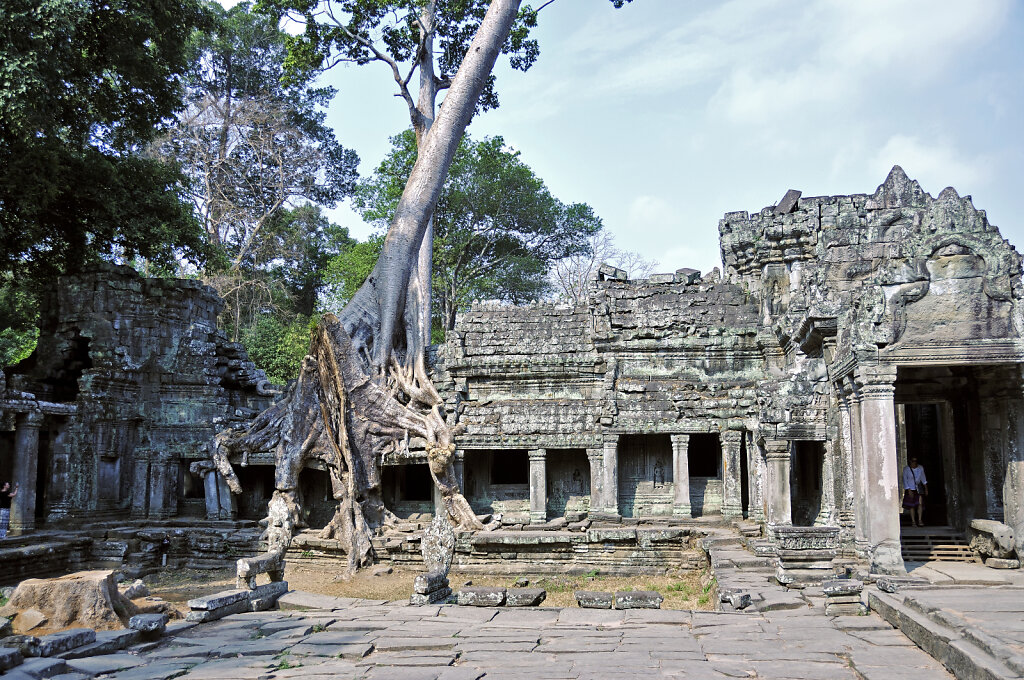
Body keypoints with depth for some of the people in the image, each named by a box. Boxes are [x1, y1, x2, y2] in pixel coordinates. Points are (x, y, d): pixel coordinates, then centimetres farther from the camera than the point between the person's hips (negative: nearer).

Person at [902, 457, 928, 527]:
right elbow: (905, 481, -10)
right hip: (910, 489, -2)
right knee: (912, 506, 3)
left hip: (919, 488, 2)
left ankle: (920, 520, -11)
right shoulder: (906, 469, -12)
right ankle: (913, 521, 10)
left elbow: (923, 478, 10)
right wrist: (909, 490, -15)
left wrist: (926, 488, 12)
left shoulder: (920, 468, -3)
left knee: (920, 503, -14)